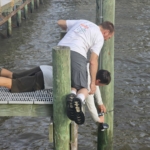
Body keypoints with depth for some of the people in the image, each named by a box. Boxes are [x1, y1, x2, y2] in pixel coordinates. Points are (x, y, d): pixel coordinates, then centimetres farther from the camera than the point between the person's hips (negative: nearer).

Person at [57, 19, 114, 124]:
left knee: (71, 86, 14)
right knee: (83, 89, 5)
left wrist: (70, 30, 51)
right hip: (76, 54, -5)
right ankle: (79, 100, -31)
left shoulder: (82, 22, 28)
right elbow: (93, 61, 3)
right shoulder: (99, 37, 10)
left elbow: (60, 22, 31)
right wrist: (93, 83, 7)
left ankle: (72, 95, -24)